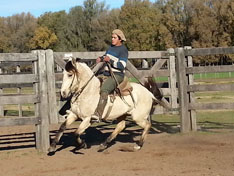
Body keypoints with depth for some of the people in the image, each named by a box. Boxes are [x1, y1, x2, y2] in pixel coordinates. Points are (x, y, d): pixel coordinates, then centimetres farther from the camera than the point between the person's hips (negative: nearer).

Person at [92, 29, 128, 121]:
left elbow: (122, 65, -17)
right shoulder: (111, 47, 15)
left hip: (117, 75, -10)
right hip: (106, 74, 10)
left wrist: (110, 61, -23)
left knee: (104, 89, -32)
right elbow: (106, 56, 31)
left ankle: (98, 114, -42)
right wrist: (101, 58, 9)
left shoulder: (123, 50, -9)